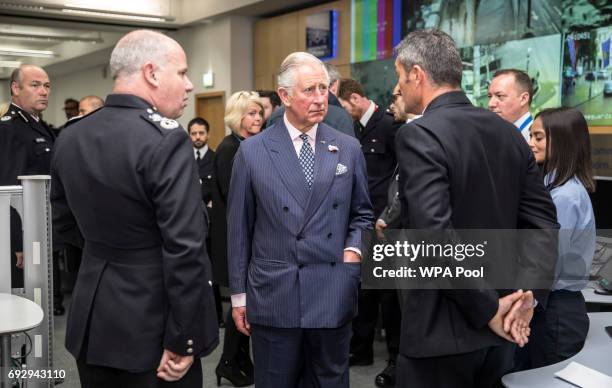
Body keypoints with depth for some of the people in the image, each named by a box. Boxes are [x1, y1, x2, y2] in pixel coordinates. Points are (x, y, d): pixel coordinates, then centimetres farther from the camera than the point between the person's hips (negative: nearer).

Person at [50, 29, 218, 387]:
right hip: (153, 323, -7)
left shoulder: (71, 137, 3)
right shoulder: (166, 140, -19)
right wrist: (182, 341, -15)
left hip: (92, 321, 7)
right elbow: (184, 249, -22)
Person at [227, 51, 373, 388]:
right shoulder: (252, 152, 0)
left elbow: (362, 213, 15)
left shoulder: (348, 149, 5)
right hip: (272, 296, -1)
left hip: (334, 296, 2)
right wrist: (238, 294, 3)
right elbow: (239, 227, 2)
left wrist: (354, 248, -6)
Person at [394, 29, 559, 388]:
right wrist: (529, 293, -6)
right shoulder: (508, 132, 6)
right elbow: (543, 222, 3)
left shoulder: (418, 136, -16)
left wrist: (488, 309, -16)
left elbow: (436, 236, -25)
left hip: (443, 328, -7)